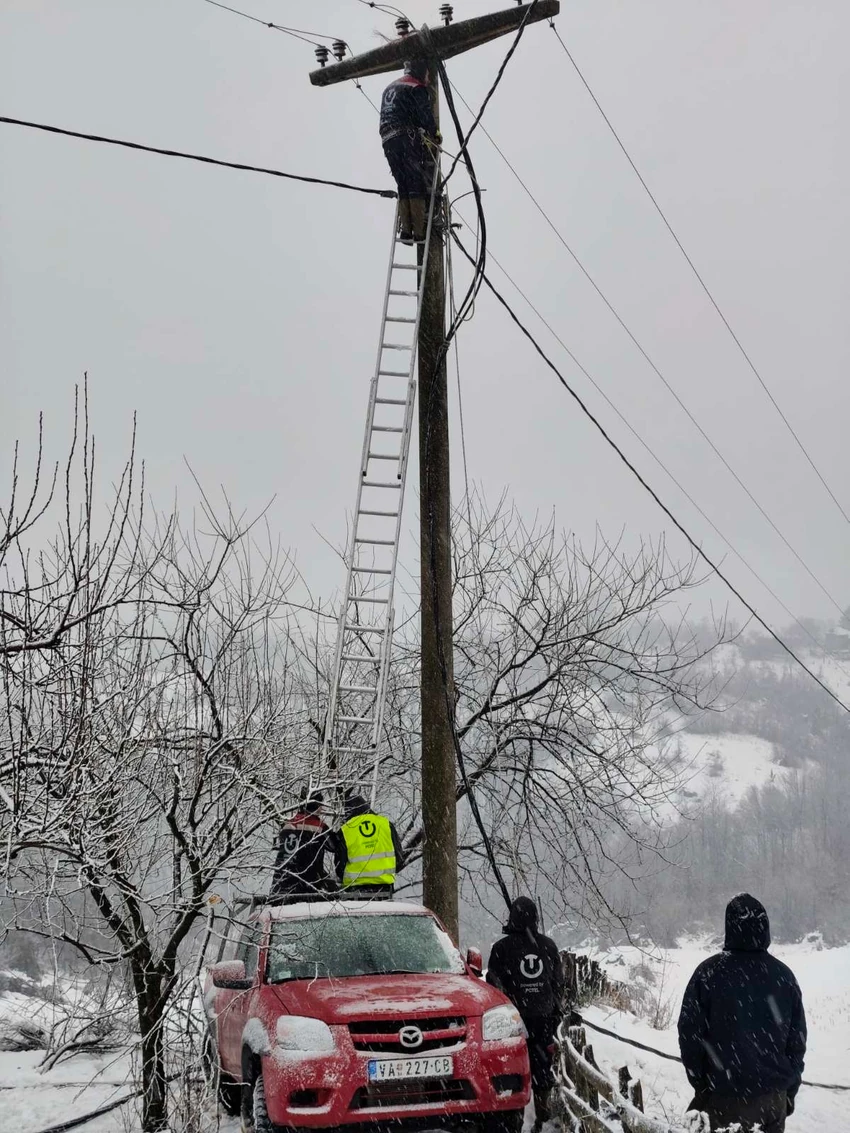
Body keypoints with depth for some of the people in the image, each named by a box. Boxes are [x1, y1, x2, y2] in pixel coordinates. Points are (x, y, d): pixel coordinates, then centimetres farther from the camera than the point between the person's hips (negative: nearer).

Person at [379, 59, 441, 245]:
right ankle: (419, 231, -12)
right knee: (417, 185, -6)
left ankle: (405, 229, 1)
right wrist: (435, 135, 9)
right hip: (408, 139, -7)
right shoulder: (417, 88, 0)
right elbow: (425, 116, -9)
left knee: (403, 186, 9)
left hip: (387, 141, 7)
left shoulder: (389, 88, 26)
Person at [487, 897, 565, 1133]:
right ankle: (542, 1113, 11)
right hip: (545, 1016, 3)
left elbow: (494, 985, -3)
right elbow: (559, 983, 10)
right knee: (542, 1066, 10)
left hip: (515, 1016, -3)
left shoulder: (502, 947, -6)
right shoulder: (548, 945, 5)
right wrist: (556, 1012, 19)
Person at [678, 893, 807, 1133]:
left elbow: (690, 1033, -6)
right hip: (774, 1095, 3)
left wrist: (701, 1085, 8)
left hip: (728, 1097, -3)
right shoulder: (783, 975, -1)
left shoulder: (708, 973, -11)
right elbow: (797, 1039, 6)